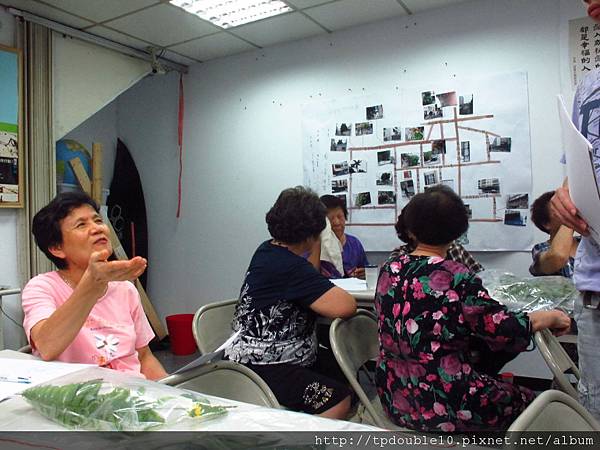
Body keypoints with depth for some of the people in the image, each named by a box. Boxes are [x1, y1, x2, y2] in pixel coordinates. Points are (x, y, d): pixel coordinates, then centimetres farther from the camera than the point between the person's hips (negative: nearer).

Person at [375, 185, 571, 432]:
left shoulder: (389, 270, -2)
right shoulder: (456, 277, -21)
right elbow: (506, 330, -18)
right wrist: (550, 317, -1)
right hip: (443, 406, -7)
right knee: (529, 402, 16)